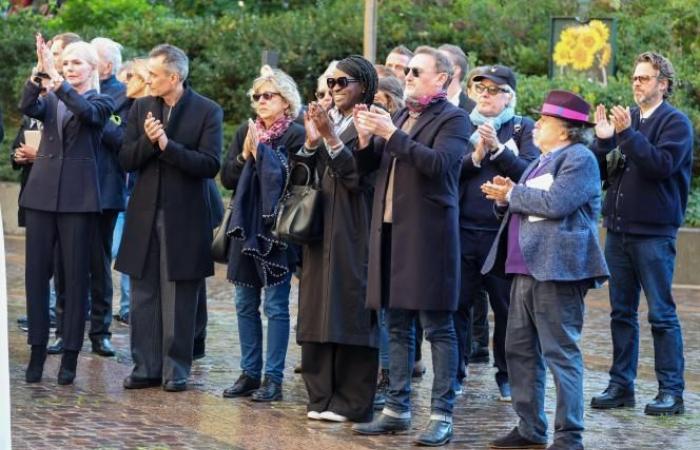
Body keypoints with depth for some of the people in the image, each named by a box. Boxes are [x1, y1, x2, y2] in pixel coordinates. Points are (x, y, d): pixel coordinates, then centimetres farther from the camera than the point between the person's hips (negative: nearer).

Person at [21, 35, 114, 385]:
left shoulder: (101, 102, 4)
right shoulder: (50, 100, 13)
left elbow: (85, 111, -19)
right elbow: (27, 107, -9)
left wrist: (55, 78, -28)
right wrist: (39, 72, -23)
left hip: (78, 196, -3)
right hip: (42, 192, 3)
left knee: (76, 275, -1)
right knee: (36, 272, 2)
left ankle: (70, 354, 3)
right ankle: (37, 350, 9)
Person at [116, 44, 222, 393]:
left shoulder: (207, 112, -5)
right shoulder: (141, 108, 8)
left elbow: (210, 165, -13)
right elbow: (126, 161, 4)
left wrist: (167, 145, -20)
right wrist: (147, 141, -15)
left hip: (184, 219, -4)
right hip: (144, 216, 4)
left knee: (179, 301, 2)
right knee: (143, 296, 6)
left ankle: (176, 370, 9)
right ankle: (145, 368, 12)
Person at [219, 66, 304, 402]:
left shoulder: (295, 136, -7)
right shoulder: (245, 133, 10)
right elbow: (227, 178, 6)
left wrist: (261, 153, -15)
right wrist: (244, 156, -10)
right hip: (245, 228, 6)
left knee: (275, 306, -2)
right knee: (246, 304, 10)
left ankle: (273, 378, 2)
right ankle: (249, 373, 17)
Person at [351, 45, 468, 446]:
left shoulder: (453, 119, -6)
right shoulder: (400, 115, 16)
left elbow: (439, 163, -21)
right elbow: (371, 163, 15)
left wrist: (392, 135, -23)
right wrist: (366, 138, -4)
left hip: (427, 234, -7)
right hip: (391, 231, 7)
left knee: (438, 328, -3)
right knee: (397, 326, 12)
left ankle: (442, 416, -1)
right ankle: (397, 409, 19)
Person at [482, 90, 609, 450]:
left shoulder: (579, 159, -8)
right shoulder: (543, 160, 22)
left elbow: (555, 203, -20)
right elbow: (527, 204, 24)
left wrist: (512, 195, -9)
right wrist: (507, 196, 3)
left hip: (556, 270, -10)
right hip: (526, 269, 10)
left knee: (560, 353, -8)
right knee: (519, 350, 12)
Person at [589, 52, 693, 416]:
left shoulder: (675, 122, -5)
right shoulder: (626, 119, 12)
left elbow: (663, 164, -20)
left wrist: (627, 135, -25)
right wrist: (603, 141, -10)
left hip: (654, 232, -6)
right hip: (619, 228, 6)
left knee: (661, 314, -3)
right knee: (622, 311, 10)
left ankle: (671, 391, 1)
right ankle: (621, 385, 17)